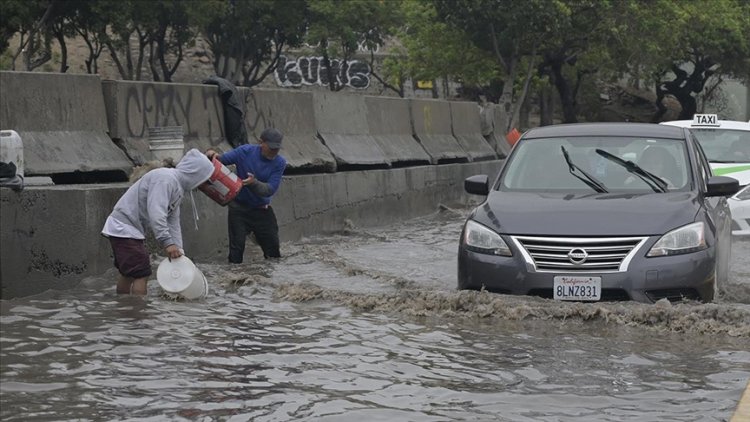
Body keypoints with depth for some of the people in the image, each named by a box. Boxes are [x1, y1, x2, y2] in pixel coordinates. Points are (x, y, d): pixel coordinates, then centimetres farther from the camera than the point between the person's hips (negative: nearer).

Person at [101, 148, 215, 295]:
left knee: (128, 274, 20)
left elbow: (173, 222, 14)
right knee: (141, 275, -12)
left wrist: (178, 250, 7)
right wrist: (167, 242, -33)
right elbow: (155, 212, -32)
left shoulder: (178, 188, 12)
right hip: (124, 228, -11)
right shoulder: (165, 179, -21)